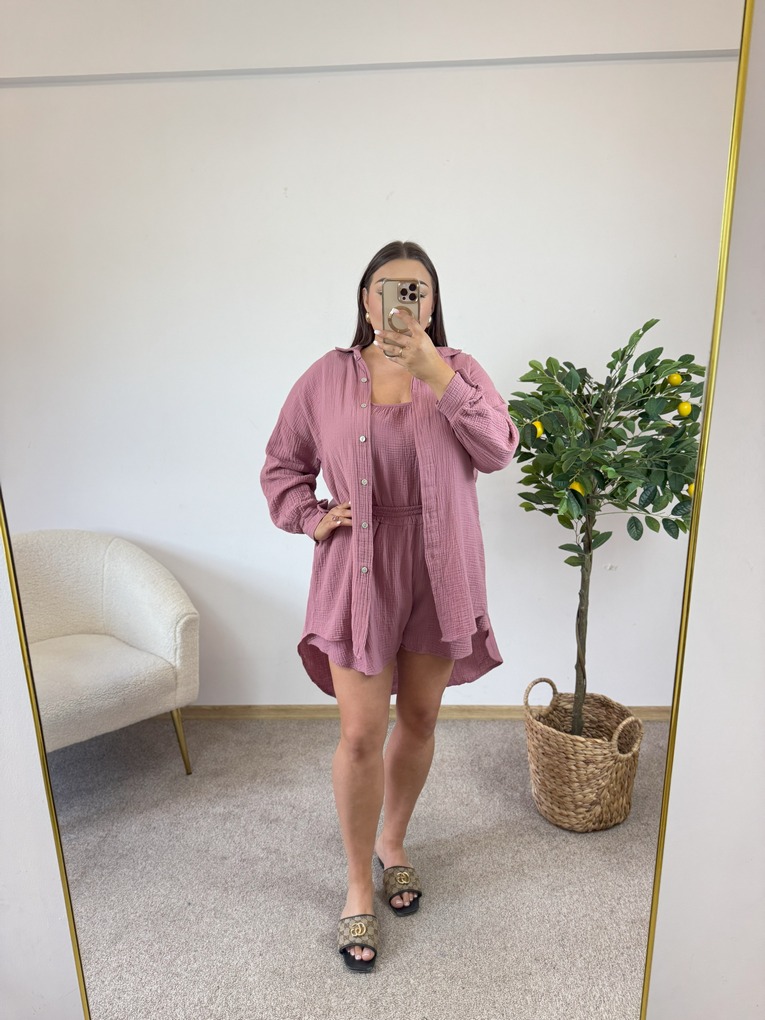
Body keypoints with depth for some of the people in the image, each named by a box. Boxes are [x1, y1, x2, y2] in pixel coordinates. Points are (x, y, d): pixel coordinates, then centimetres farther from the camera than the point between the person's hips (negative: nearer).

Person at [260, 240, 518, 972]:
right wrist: (311, 518, -7)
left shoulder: (458, 369, 0)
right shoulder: (327, 377, 1)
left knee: (419, 720, 15)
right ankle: (358, 887, 26)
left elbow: (498, 450, -15)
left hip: (439, 575, 2)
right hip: (360, 575, -1)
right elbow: (281, 462, 9)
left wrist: (436, 375, -24)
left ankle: (392, 843, 42)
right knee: (361, 734, 2)